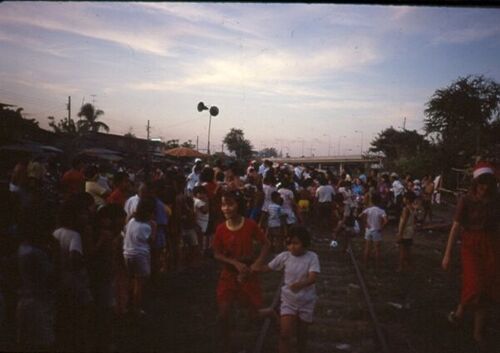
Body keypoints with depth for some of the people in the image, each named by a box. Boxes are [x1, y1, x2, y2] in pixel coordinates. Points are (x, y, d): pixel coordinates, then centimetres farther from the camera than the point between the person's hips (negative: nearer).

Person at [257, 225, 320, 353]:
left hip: (306, 302, -1)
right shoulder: (284, 256, -9)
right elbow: (266, 268, 0)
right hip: (288, 301, 1)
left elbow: (312, 278, -27)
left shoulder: (312, 257, -16)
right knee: (285, 334, -8)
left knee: (302, 334, 16)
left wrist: (301, 284, -48)